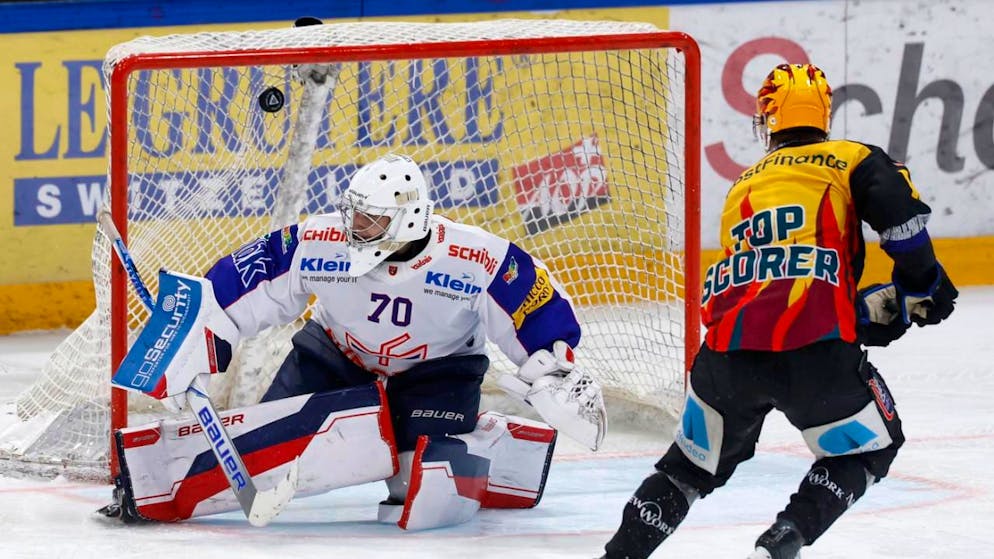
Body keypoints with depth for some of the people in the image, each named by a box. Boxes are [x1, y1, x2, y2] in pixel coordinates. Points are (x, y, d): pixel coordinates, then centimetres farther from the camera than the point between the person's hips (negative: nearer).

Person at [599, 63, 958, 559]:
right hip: (814, 351, -4)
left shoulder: (743, 188, 28)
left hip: (728, 351, 4)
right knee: (870, 448, 20)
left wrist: (880, 305, 26)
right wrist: (921, 284, 5)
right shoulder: (851, 161, 13)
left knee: (694, 463, 26)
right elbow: (898, 209, -8)